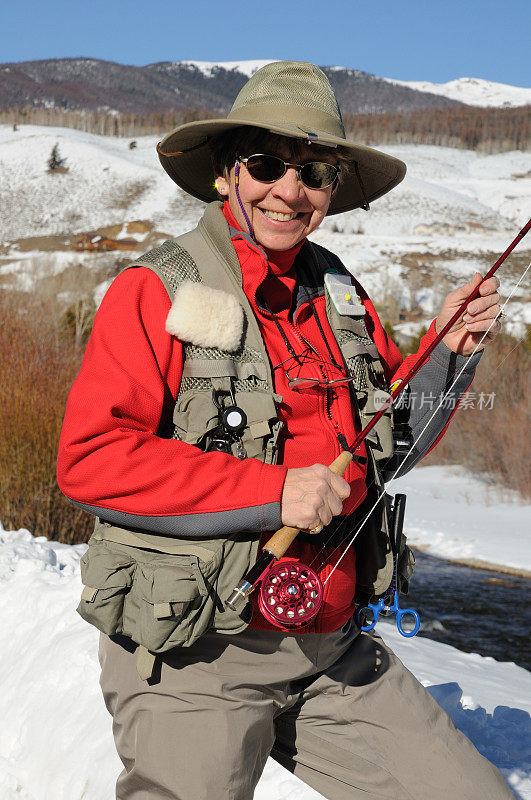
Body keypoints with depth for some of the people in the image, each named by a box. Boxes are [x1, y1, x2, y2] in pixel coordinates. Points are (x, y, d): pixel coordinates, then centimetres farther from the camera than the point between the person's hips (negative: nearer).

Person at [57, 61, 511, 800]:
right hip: (193, 662, -5)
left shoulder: (339, 294, 9)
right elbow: (89, 458, -19)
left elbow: (389, 441, 18)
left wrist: (448, 351, 0)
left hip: (334, 652, 6)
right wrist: (273, 491, -22)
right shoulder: (157, 292, -9)